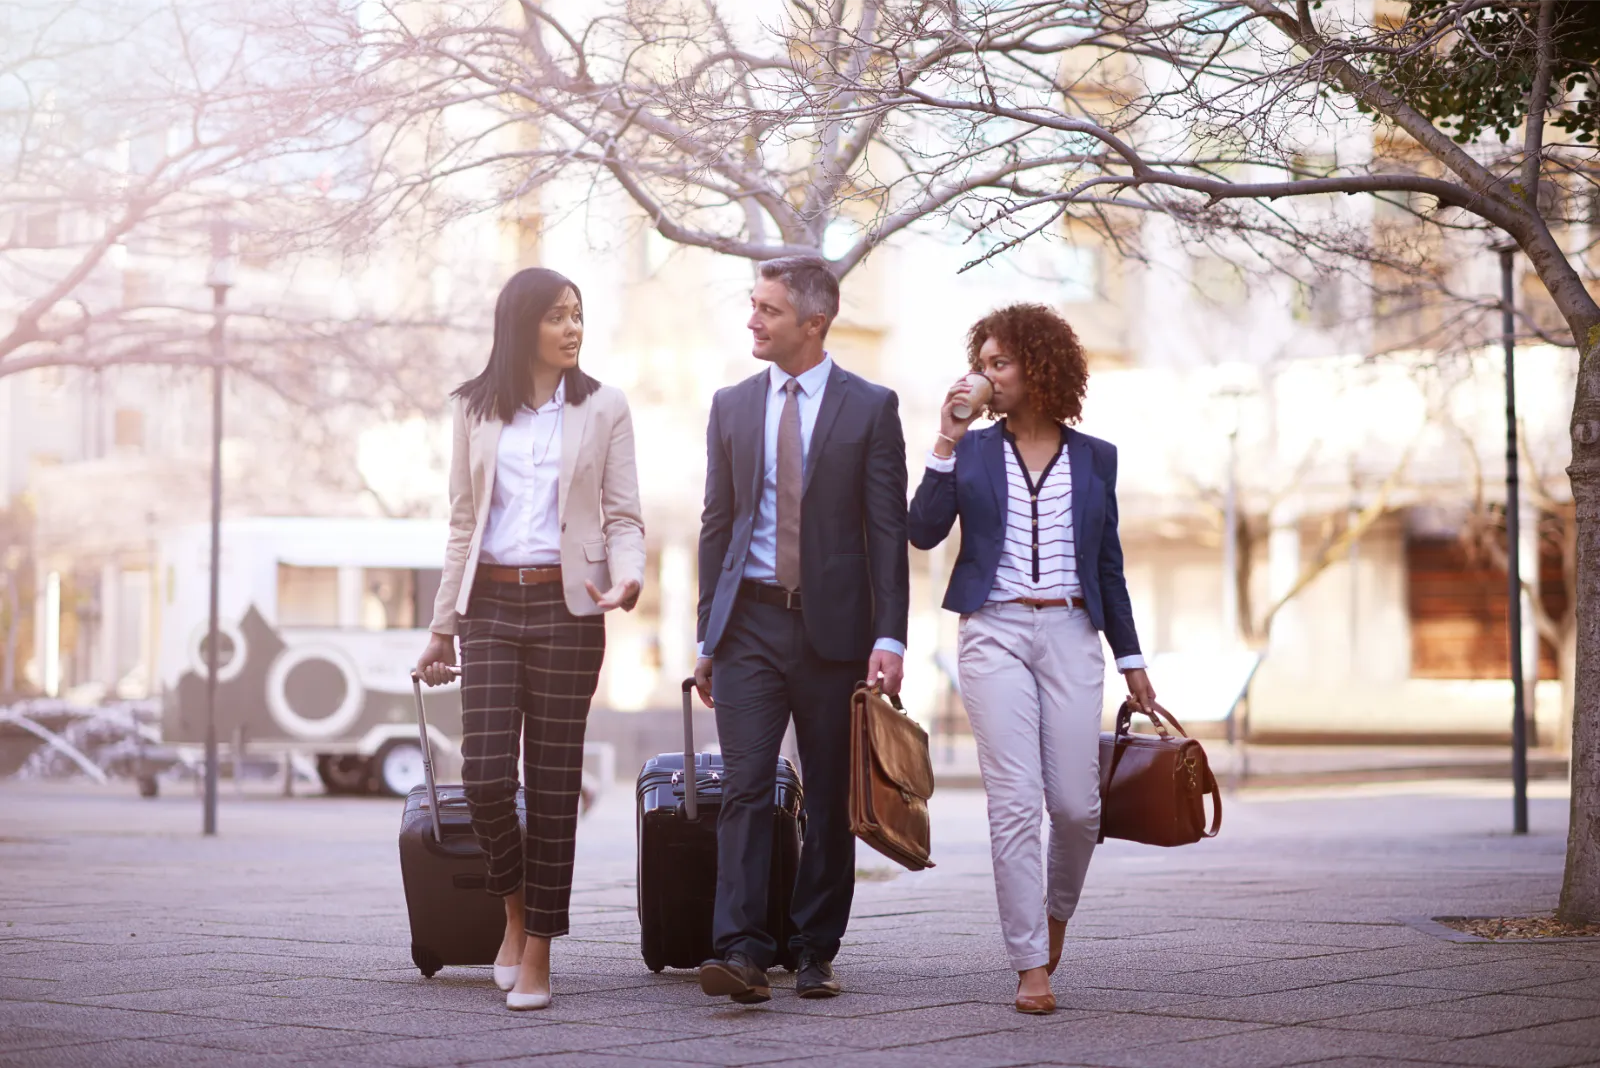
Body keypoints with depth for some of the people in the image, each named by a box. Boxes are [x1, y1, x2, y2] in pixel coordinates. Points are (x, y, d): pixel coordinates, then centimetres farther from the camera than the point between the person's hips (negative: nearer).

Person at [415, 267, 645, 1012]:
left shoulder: (603, 408, 6)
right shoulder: (476, 410, 10)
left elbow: (623, 515, 3)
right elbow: (463, 523, 12)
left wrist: (629, 577, -18)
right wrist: (442, 626, 9)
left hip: (566, 606, -1)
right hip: (490, 603, 1)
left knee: (554, 781, 0)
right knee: (485, 774, -8)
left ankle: (537, 954, 8)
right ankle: (516, 912, 19)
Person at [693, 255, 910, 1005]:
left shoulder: (870, 408, 1)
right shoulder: (731, 406, 11)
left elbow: (888, 530, -2)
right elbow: (717, 523, 13)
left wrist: (890, 637, -10)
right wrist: (707, 634, 10)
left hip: (833, 626, -2)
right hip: (750, 621, 2)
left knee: (831, 799, 5)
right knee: (746, 787, -9)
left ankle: (815, 951, 16)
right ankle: (741, 951, -14)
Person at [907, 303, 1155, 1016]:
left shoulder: (1094, 458, 11)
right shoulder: (973, 450, 8)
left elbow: (1108, 564, 15)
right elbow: (924, 531, -5)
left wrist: (1130, 658, 13)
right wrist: (946, 445, -11)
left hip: (1070, 635, 1)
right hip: (995, 633, -1)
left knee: (1077, 804, -3)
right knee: (1014, 803, -8)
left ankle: (1057, 907, 28)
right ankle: (1031, 966, -3)